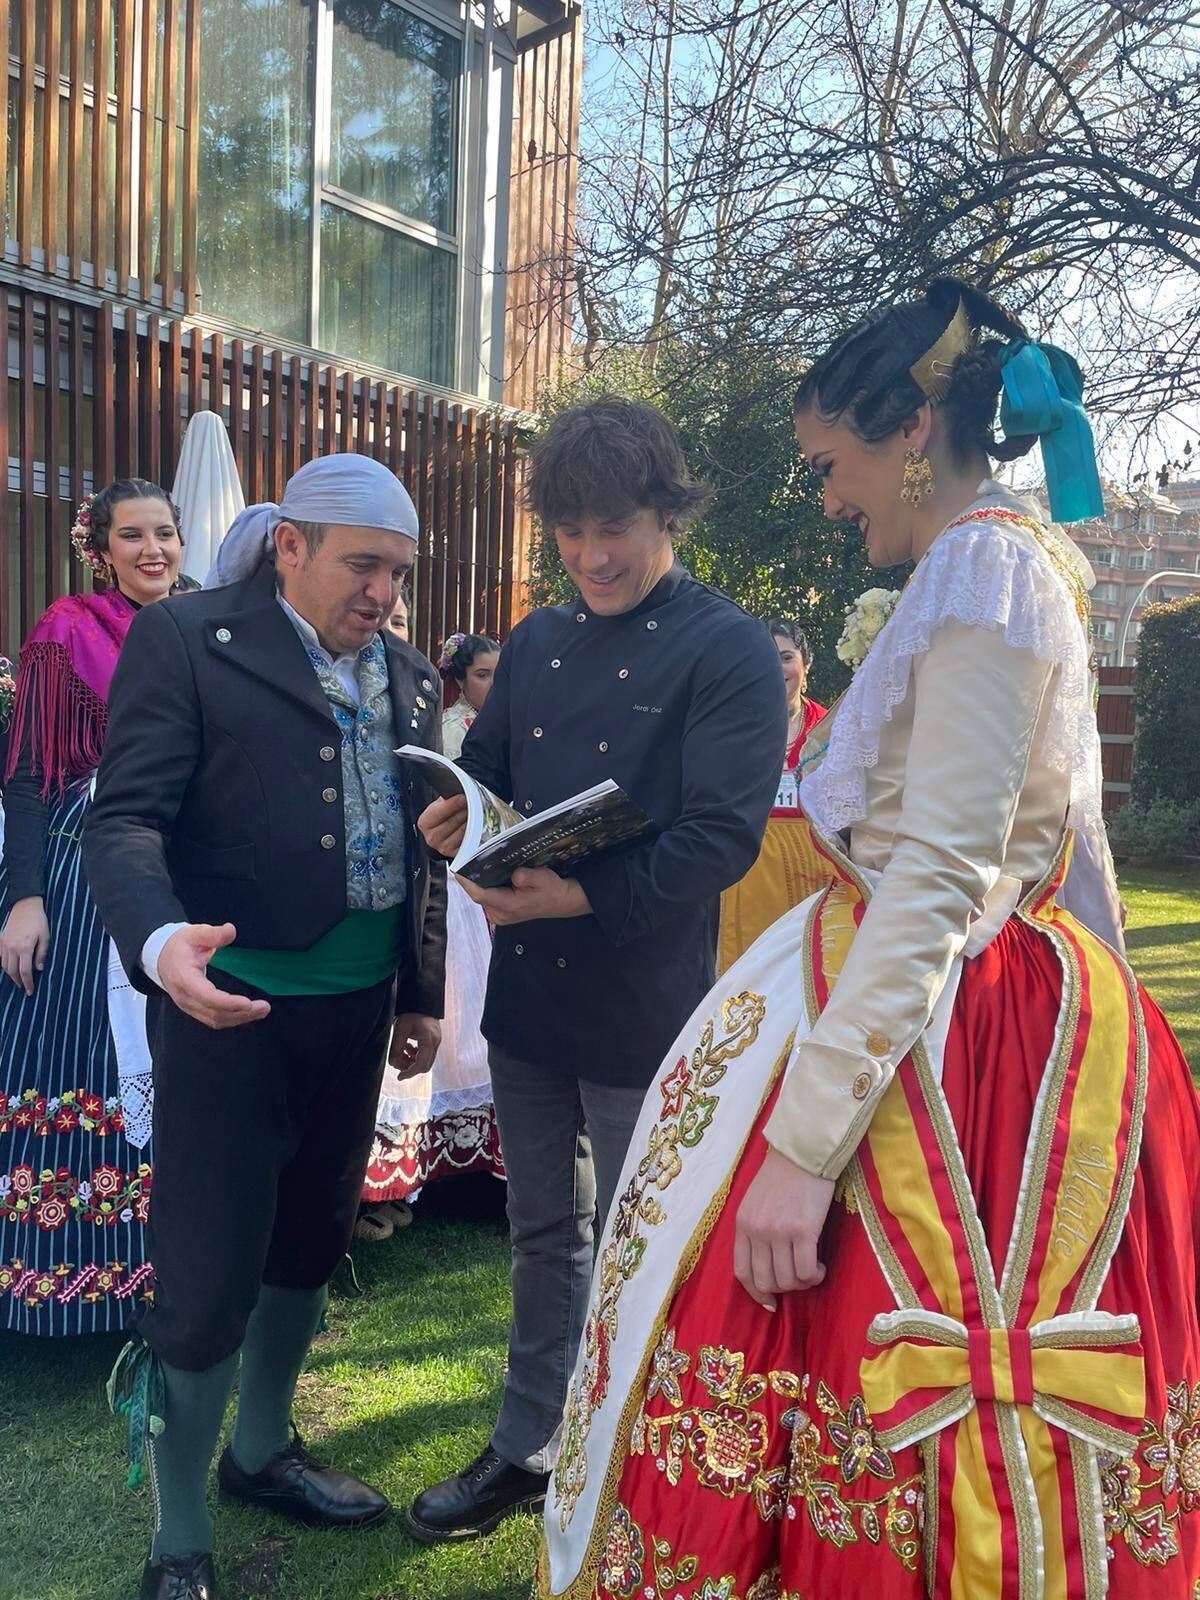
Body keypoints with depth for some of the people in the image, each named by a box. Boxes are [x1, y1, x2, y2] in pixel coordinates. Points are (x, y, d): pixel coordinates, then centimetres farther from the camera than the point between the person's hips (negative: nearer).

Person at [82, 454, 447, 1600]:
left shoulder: (408, 677, 10)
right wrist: (160, 940, -34)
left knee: (310, 1245, 20)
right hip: (229, 1002, -6)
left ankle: (262, 1451, 43)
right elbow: (125, 818, -15)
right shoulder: (185, 638, -8)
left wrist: (423, 993, 16)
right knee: (207, 1280, 0)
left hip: (357, 1006, 7)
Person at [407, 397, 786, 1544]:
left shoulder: (730, 653, -11)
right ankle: (528, 1449, 39)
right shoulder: (538, 641, 9)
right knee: (544, 1230, 20)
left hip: (645, 1002, -6)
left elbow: (721, 838, -19)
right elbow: (486, 766, 13)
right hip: (527, 986, 6)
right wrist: (458, 814, -11)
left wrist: (584, 898, -30)